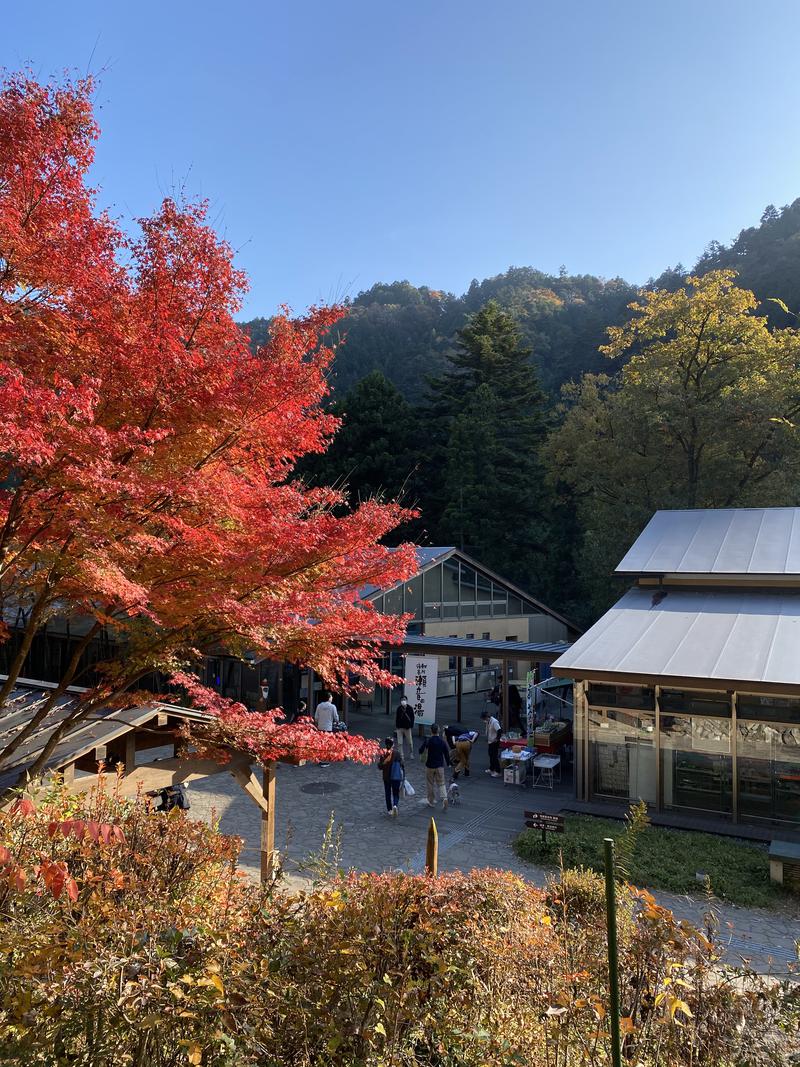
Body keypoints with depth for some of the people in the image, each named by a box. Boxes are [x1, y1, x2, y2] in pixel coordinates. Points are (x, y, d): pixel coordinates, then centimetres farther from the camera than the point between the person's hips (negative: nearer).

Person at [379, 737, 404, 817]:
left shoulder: (383, 754, -11)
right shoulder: (397, 753, -10)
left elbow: (380, 767, -9)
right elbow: (402, 765, -5)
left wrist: (379, 762, 11)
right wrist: (403, 775, 6)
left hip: (386, 777, 0)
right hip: (397, 777, 0)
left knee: (388, 794, 17)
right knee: (396, 794, 10)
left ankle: (389, 810, 23)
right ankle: (395, 805, -15)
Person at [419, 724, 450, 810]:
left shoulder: (427, 741, -13)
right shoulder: (442, 741, -6)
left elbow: (420, 751, -3)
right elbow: (447, 753, -1)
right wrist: (447, 763, 14)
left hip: (430, 765, -2)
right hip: (440, 766, 2)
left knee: (430, 784, 13)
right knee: (441, 784, 8)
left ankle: (431, 802, 23)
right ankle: (444, 798, -15)